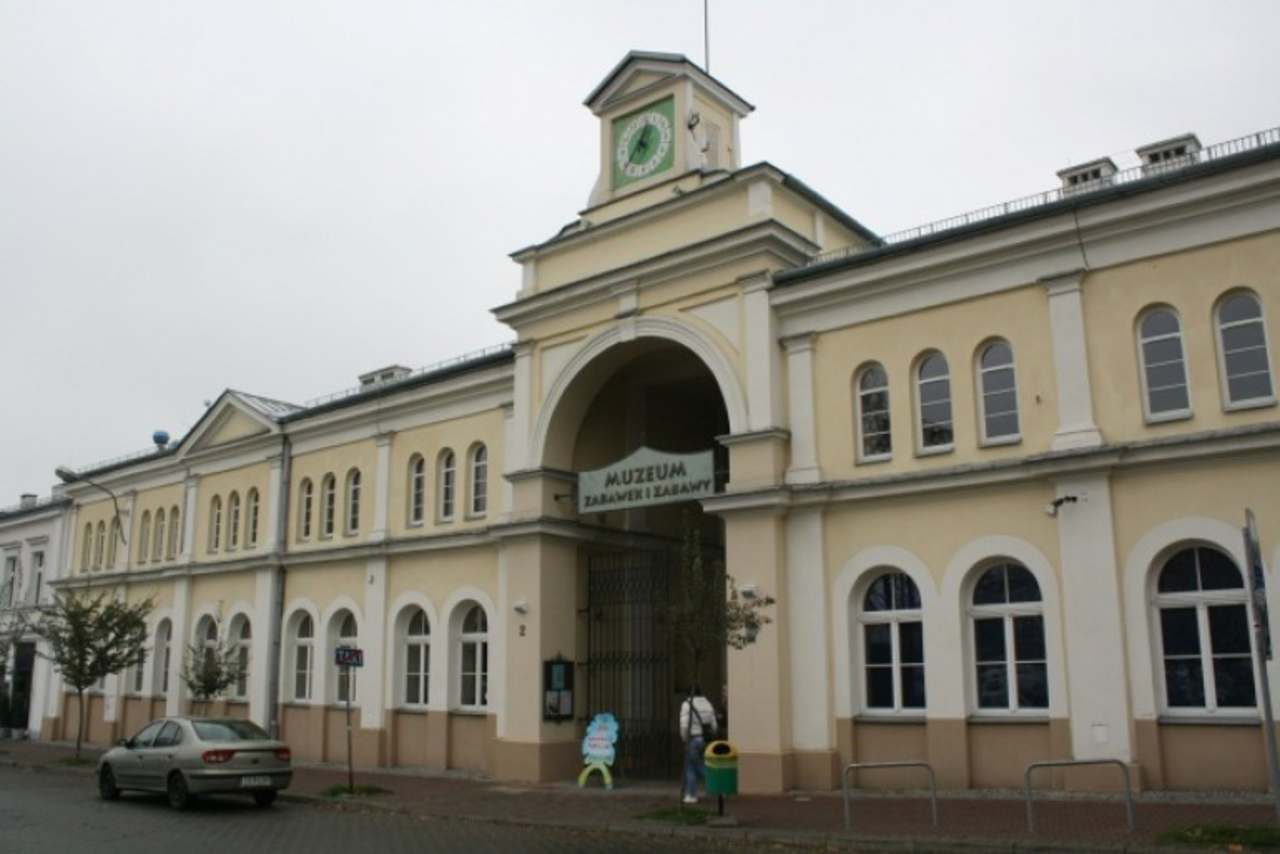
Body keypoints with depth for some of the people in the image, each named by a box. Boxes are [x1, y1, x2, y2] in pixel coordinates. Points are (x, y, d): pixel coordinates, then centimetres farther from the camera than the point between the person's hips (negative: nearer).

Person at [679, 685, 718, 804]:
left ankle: (691, 795, 8)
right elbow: (714, 725, 7)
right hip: (706, 739, 5)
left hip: (693, 739, -5)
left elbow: (684, 724, -14)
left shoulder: (687, 704, -5)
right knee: (701, 767, 16)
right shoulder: (708, 704, 10)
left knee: (690, 767, 7)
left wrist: (685, 739, -1)